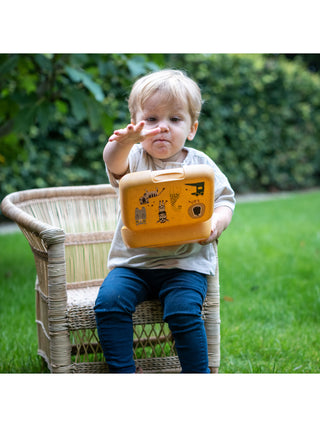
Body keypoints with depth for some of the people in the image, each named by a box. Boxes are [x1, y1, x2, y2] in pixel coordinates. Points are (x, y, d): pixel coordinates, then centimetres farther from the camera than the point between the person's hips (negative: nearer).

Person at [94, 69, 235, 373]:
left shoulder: (200, 165, 4)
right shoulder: (135, 159, -2)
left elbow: (225, 199, 9)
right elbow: (114, 163, -25)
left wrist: (216, 222, -14)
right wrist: (124, 142, -50)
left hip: (186, 262, -1)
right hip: (132, 260, 1)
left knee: (183, 310, -23)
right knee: (109, 301, -20)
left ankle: (198, 375, -3)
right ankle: (121, 372, -5)